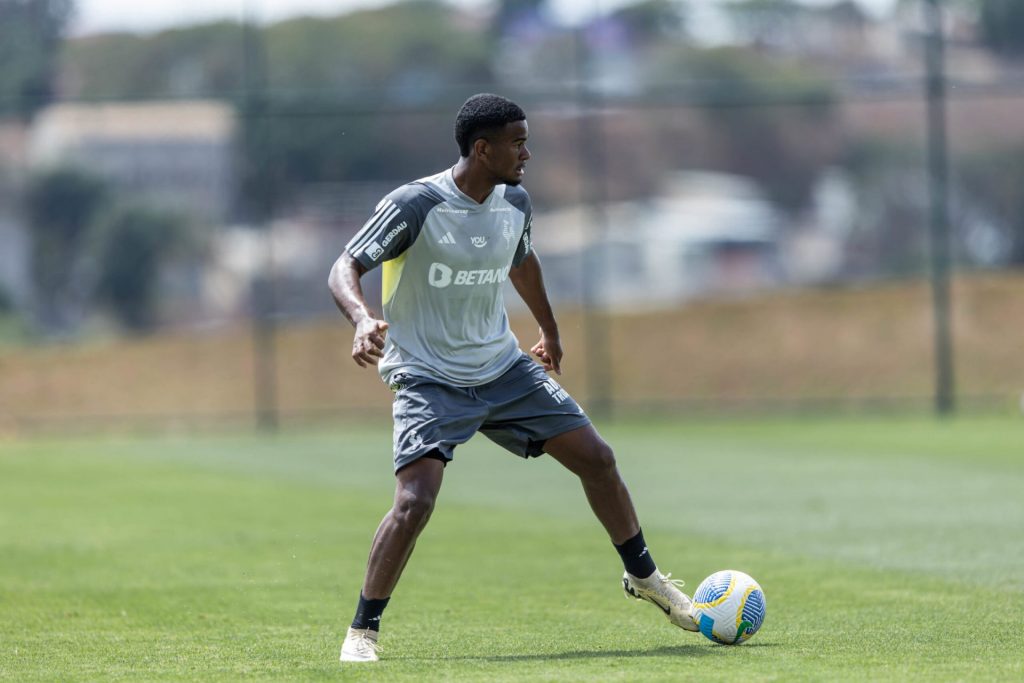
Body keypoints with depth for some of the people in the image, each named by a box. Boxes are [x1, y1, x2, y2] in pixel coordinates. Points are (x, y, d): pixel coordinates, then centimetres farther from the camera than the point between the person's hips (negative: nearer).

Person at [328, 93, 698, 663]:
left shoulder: (515, 203, 1)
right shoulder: (415, 205, -19)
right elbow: (345, 269, -20)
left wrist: (550, 331, 35)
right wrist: (363, 319, -41)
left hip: (504, 369, 6)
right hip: (429, 381, -6)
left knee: (597, 458, 5)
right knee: (415, 502, -24)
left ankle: (644, 577, 28)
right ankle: (363, 631, -8)